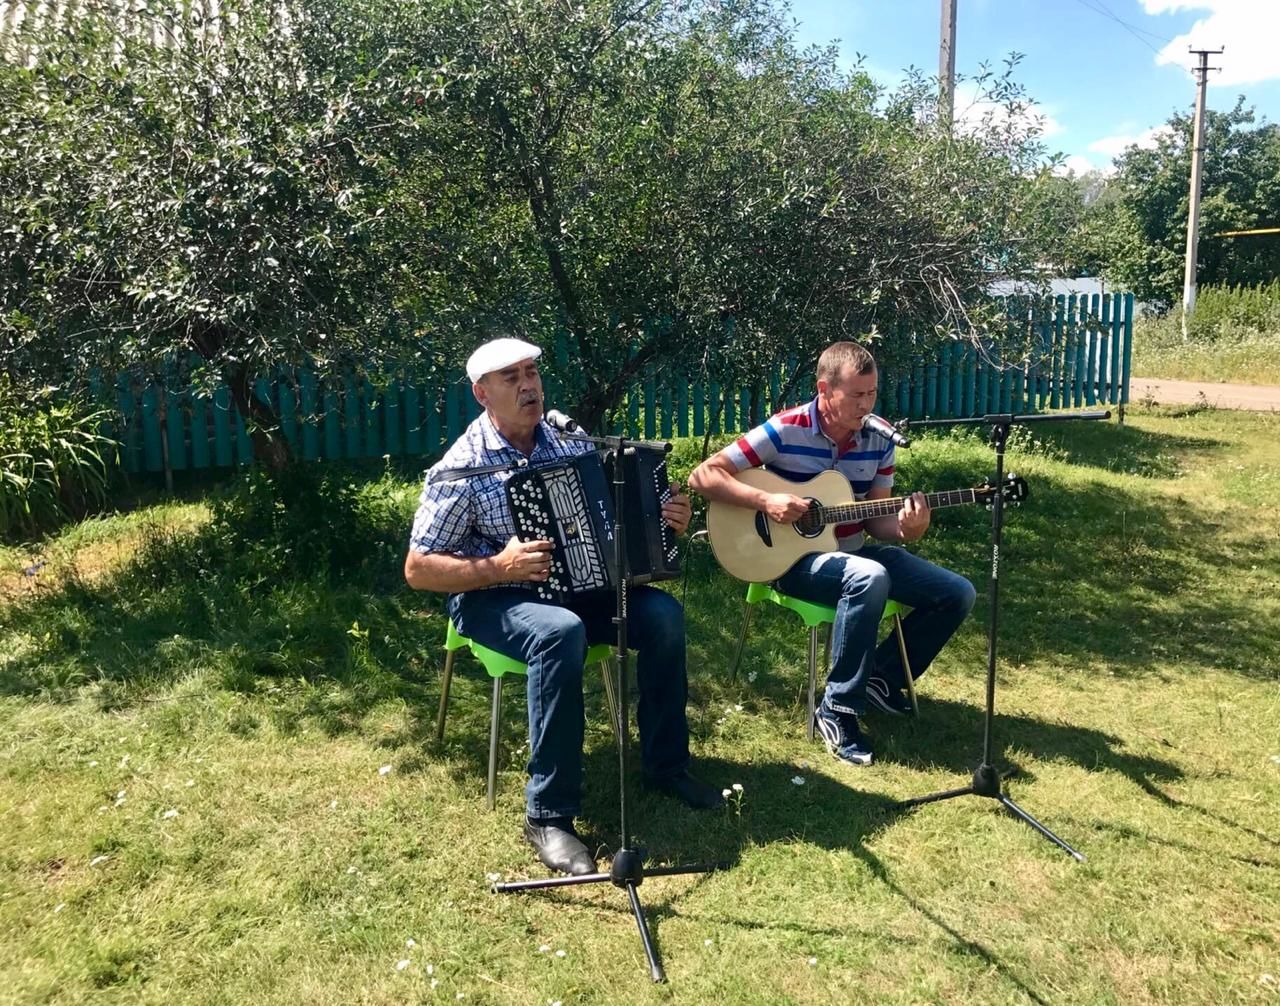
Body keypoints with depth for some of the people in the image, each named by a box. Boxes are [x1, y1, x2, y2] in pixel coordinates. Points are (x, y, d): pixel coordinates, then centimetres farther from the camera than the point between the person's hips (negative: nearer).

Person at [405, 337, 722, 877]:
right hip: (491, 598, -5)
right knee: (561, 632, -36)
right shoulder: (461, 469, -12)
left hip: (575, 584, 5)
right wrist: (498, 566, -25)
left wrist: (668, 519, -7)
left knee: (663, 613, -19)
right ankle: (548, 815, -26)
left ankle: (665, 764, 1)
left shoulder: (571, 441, 3)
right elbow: (418, 569, -12)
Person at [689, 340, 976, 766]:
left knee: (958, 594, -5)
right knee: (869, 578, -37)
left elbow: (875, 520, 5)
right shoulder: (785, 430, -15)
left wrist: (905, 529, -18)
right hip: (793, 557, -6)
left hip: (854, 552, 6)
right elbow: (703, 475, -15)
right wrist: (766, 500, -26)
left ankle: (881, 675, 14)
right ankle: (838, 709, -21)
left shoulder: (879, 438, 0)